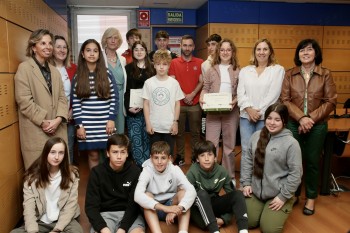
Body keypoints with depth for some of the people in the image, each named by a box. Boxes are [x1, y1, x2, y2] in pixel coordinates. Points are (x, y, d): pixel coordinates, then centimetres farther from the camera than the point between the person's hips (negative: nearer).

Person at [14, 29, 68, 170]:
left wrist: (59, 119, -7)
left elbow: (62, 97, 9)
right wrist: (43, 122, -13)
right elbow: (24, 100, -11)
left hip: (57, 130, 6)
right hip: (36, 132, -5)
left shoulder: (54, 70, 17)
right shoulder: (24, 68, -3)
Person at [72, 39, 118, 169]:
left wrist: (111, 119, -6)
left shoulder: (106, 74, 2)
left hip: (105, 123, 0)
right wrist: (79, 125, -5)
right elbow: (75, 102, 1)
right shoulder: (78, 76, 3)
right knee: (93, 155, 7)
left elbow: (114, 97, 1)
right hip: (87, 124, 0)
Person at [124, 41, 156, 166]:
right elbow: (125, 89, 0)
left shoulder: (152, 68, 10)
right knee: (135, 138, -2)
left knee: (147, 137, 7)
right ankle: (140, 165, 7)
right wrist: (128, 107, -12)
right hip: (133, 108, -1)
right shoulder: (128, 68, 5)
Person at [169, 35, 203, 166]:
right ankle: (180, 157, 19)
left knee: (195, 132, 6)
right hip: (179, 103, 0)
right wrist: (183, 96, -12)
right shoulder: (174, 62, 4)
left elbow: (201, 82, 0)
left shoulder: (200, 62, 5)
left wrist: (192, 95, -13)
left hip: (195, 104, 0)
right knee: (179, 132, 8)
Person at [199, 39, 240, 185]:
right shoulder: (212, 70, 10)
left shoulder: (238, 71, 6)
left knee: (229, 144, 9)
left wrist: (235, 101, -15)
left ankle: (229, 176, 22)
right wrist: (202, 99, -11)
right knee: (211, 144, -1)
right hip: (213, 111, 0)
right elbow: (205, 88, 8)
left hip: (231, 111, 0)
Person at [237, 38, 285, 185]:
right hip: (246, 116, 3)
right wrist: (249, 110, -10)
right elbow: (240, 93, 5)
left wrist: (259, 112, -11)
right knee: (246, 150, 4)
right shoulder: (245, 71, 13)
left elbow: (273, 94, -5)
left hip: (266, 117, -2)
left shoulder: (278, 70, 4)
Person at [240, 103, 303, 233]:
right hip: (255, 191, 5)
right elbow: (247, 161, 8)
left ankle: (284, 209, 21)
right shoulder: (256, 136, 1)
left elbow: (296, 173, -13)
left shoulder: (291, 143, -15)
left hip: (278, 195, -4)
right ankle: (263, 209, 31)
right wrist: (246, 183, 2)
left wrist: (283, 196, -13)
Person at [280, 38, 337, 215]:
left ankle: (310, 197, 25)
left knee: (312, 161, 8)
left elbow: (331, 102, -3)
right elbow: (285, 100, -4)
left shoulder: (325, 74, 1)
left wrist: (311, 118, -15)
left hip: (317, 126, -1)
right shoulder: (289, 74, 3)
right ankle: (293, 194, 27)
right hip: (294, 124, 1)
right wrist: (301, 117, -17)